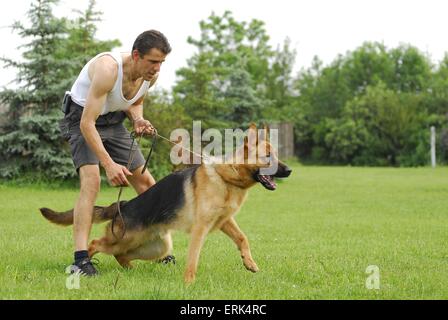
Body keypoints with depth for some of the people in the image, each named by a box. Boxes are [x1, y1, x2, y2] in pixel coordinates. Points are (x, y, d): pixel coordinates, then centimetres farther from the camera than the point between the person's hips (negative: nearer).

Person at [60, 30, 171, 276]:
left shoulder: (152, 75, -13)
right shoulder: (108, 69, -35)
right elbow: (87, 123, -35)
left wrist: (138, 119, -13)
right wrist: (108, 164, -42)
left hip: (113, 119, 7)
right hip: (82, 119, -7)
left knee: (145, 180, 6)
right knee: (91, 180, -27)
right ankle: (80, 259, -30)